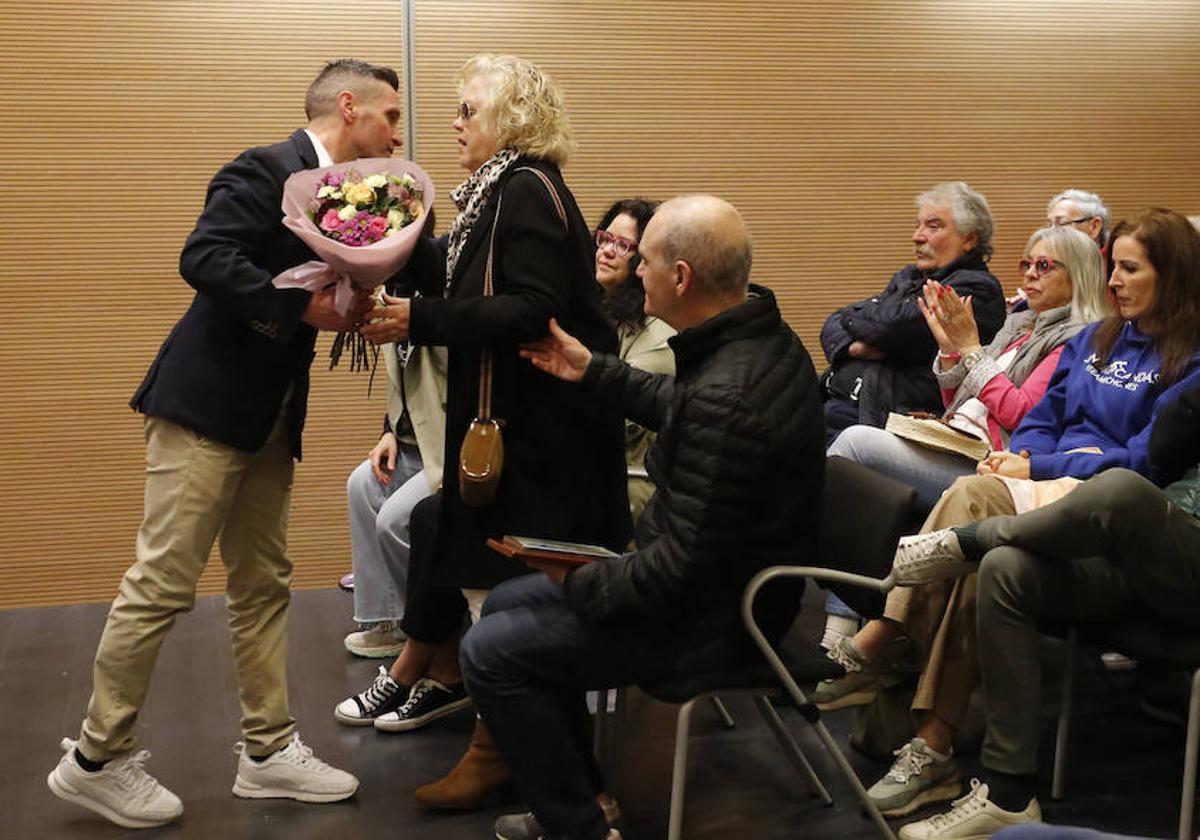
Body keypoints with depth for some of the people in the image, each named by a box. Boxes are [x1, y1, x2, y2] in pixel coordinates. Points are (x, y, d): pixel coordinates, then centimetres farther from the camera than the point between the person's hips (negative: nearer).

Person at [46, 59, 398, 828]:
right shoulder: (267, 171, -12)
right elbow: (204, 259, -24)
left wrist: (351, 306, -2)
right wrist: (302, 305, -25)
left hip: (269, 419, 9)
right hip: (208, 406, -9)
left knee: (264, 585, 12)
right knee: (163, 584, -4)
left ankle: (269, 750, 20)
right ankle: (97, 758, 8)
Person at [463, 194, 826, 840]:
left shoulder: (725, 397, -33)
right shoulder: (764, 338, -1)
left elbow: (684, 566, -29)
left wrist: (582, 585, -14)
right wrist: (593, 372, 19)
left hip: (712, 616, -10)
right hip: (728, 575, 10)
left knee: (488, 652, -10)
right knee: (505, 603, 18)